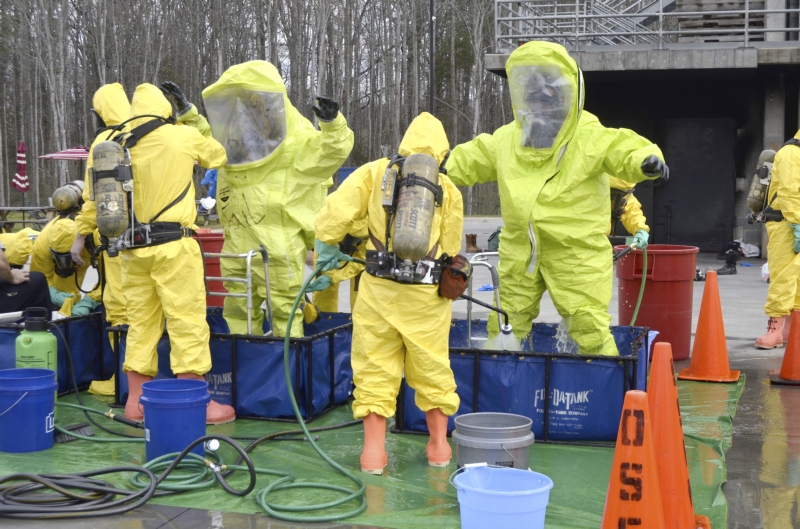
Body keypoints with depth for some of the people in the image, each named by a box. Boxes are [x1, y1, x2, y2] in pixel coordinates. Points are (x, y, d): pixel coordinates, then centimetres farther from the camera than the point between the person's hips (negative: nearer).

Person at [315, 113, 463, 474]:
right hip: (428, 295, 1)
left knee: (375, 368, 9)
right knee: (431, 367, 15)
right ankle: (439, 445, 26)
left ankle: (374, 451, 11)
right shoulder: (448, 190, 8)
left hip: (378, 289, -1)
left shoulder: (374, 173, 5)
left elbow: (334, 216, -3)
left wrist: (328, 252, 13)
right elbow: (449, 251, 10)